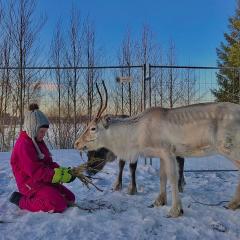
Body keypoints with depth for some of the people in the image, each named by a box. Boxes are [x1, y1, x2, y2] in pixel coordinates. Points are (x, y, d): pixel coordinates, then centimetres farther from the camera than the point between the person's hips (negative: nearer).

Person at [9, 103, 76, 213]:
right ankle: (21, 200, -8)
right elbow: (37, 172, -25)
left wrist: (63, 171, -8)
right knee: (59, 205, -25)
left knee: (70, 198, 5)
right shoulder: (23, 145, -20)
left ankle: (35, 198, 12)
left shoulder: (38, 142, 12)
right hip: (30, 183, -9)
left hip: (43, 180, 10)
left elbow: (49, 163, 12)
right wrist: (62, 176, -24)